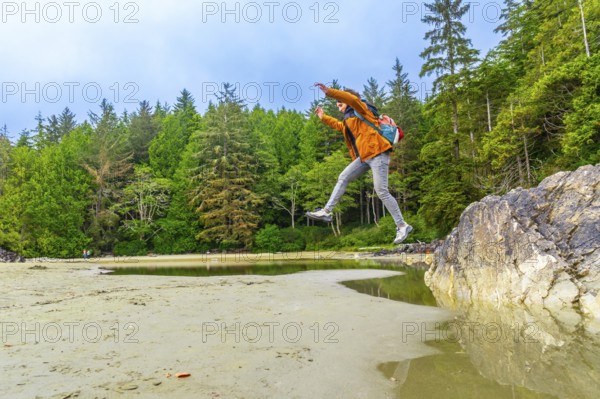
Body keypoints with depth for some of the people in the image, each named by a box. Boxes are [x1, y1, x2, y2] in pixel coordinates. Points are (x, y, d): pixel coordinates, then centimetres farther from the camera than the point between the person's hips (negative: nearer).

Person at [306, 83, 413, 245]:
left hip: (377, 154, -9)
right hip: (364, 157, 9)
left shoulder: (360, 110, 1)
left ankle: (402, 226, -3)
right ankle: (326, 211, 9)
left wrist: (328, 91, -22)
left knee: (382, 192, -11)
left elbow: (352, 99, -21)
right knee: (343, 178, 6)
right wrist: (323, 117, 49)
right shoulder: (349, 118, 26)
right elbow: (340, 126, 47)